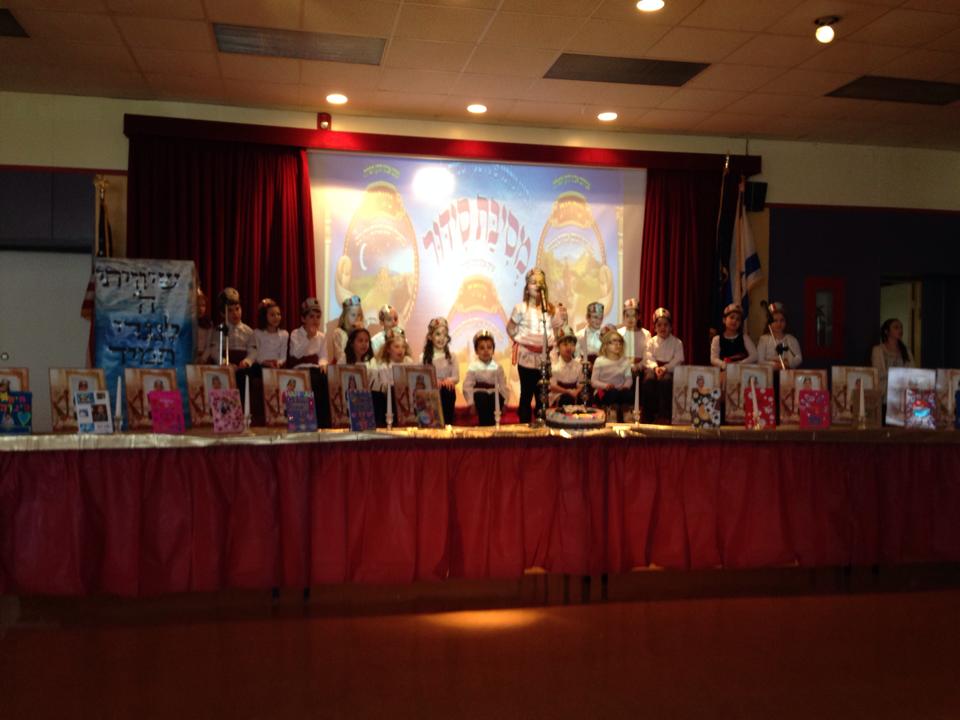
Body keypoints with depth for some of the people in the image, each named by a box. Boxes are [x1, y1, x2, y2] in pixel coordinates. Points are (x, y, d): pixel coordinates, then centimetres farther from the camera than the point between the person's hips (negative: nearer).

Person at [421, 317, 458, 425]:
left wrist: (449, 380, -24)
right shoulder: (424, 357, 1)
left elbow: (456, 377, -2)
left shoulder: (451, 357, 5)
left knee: (447, 422, 3)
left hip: (447, 393, 1)